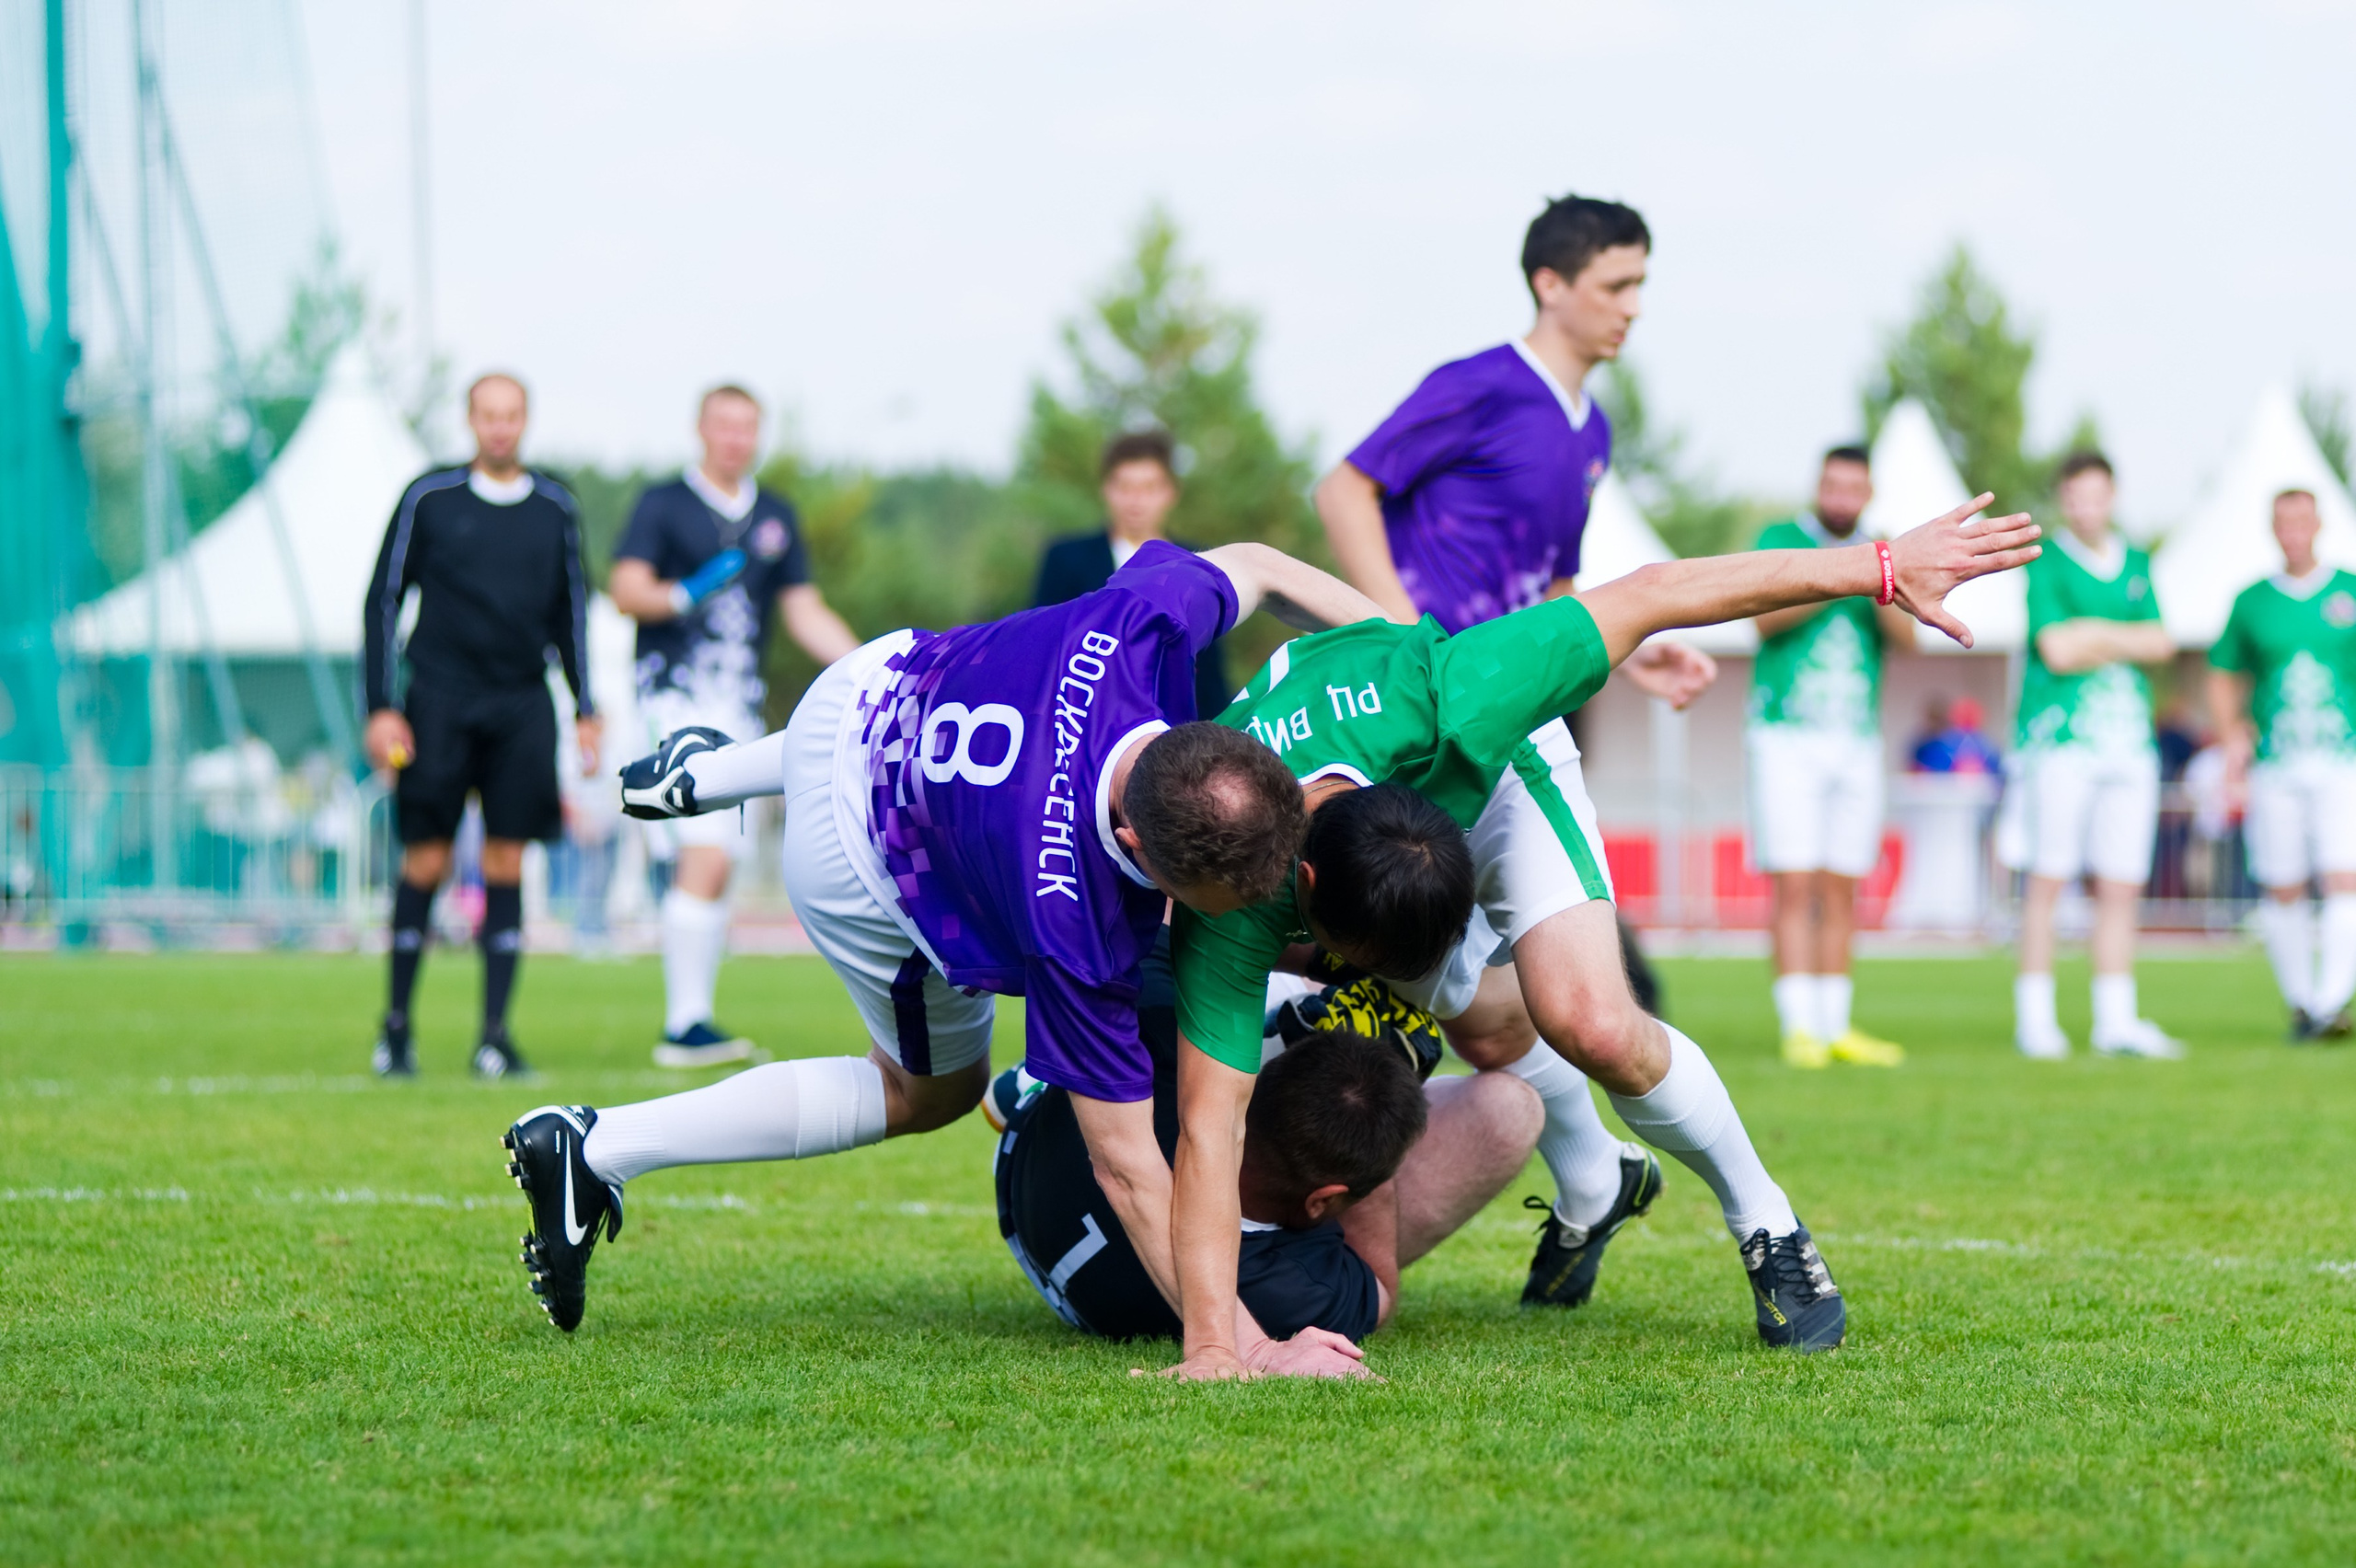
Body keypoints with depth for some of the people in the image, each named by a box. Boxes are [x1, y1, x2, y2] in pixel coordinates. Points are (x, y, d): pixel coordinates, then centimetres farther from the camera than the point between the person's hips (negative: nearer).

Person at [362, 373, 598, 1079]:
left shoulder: (555, 508, 10)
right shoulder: (428, 499, 1)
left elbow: (571, 613, 19)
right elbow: (383, 600, 3)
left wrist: (585, 710, 13)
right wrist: (381, 708, -3)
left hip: (522, 706, 2)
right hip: (439, 702, -2)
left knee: (507, 868, -1)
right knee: (425, 865, -5)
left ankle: (495, 1032, 2)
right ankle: (396, 1023, 8)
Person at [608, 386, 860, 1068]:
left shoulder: (776, 516, 17)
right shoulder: (664, 505, 1)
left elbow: (805, 613, 18)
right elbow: (626, 588, -10)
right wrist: (679, 596, -29)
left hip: (742, 705, 6)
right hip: (678, 695, -6)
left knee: (714, 870, 6)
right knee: (706, 857, -18)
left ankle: (686, 1028, 10)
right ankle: (686, 1021, -18)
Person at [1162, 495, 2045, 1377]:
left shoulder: (1444, 707, -46)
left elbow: (1648, 596, -36)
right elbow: (1208, 1130, -43)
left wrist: (1883, 567, -35)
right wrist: (1210, 1347, -53)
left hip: (1495, 765, -2)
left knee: (1592, 1024, -18)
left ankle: (1765, 1225, 5)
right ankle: (1598, 1187, 37)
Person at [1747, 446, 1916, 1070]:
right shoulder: (1781, 539, 1)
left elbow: (1906, 637, 0)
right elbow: (1767, 617, -14)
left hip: (1857, 742, 4)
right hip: (1786, 737, -4)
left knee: (1841, 893, 6)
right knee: (1794, 888, -10)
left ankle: (1835, 1027, 11)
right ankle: (1799, 1029, -13)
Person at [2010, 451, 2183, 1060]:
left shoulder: (2138, 565, 18)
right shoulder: (2047, 565, 1)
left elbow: (2160, 643, 7)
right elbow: (2056, 650, -10)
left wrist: (2094, 636, -5)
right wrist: (2127, 637, 1)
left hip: (2129, 738, 5)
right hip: (2060, 736, -5)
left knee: (2122, 885, 2)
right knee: (2048, 878, -7)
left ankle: (2115, 1021, 5)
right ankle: (2035, 1016, -2)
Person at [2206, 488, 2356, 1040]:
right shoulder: (2252, 602, 9)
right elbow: (2224, 676, 17)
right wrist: (2232, 733, 0)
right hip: (2275, 766, 2)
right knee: (2283, 891, 3)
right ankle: (2300, 1000, 18)